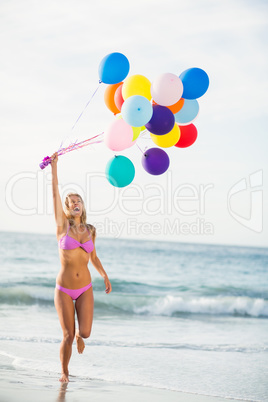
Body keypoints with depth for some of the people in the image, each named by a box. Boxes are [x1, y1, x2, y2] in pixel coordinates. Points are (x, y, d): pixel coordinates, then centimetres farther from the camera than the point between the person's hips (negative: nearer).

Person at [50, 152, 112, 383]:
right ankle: (64, 371, 23)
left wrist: (105, 277, 16)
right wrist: (54, 167, -18)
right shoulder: (63, 226, -4)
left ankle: (78, 334, 32)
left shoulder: (90, 231, 6)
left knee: (85, 332, -8)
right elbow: (55, 194, -12)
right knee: (68, 336, -3)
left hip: (85, 289, 2)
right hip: (64, 290, -2)